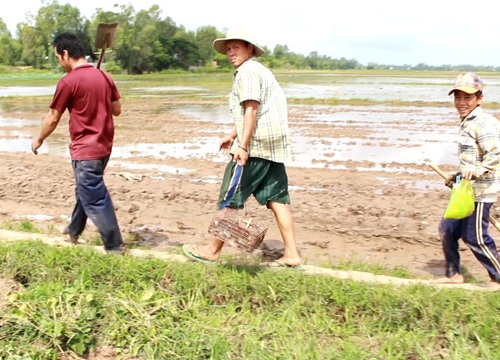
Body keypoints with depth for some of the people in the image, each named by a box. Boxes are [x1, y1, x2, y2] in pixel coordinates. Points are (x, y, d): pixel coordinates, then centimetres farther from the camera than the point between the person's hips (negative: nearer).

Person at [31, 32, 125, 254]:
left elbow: (53, 118, -7)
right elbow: (117, 110, 11)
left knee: (95, 200, 1)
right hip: (104, 146, 8)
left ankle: (114, 246, 8)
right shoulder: (104, 76, 4)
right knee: (86, 191, 23)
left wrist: (38, 140, 9)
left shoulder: (69, 81, -15)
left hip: (85, 150, -8)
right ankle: (73, 231, 40)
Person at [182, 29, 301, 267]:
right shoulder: (260, 70, 24)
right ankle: (291, 254, 6)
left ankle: (213, 250, 10)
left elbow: (252, 109, -19)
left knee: (230, 199, -1)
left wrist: (242, 145, -24)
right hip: (274, 145, 10)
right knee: (277, 199, 7)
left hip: (255, 145, -10)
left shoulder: (247, 71, -7)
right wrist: (232, 135, 34)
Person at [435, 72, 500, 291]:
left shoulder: (482, 123, -17)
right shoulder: (467, 123, 13)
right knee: (448, 229, 14)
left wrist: (478, 171, -37)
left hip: (480, 191, -10)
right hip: (467, 189, 10)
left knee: (475, 237, -1)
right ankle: (454, 274, 27)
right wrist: (458, 176, 23)